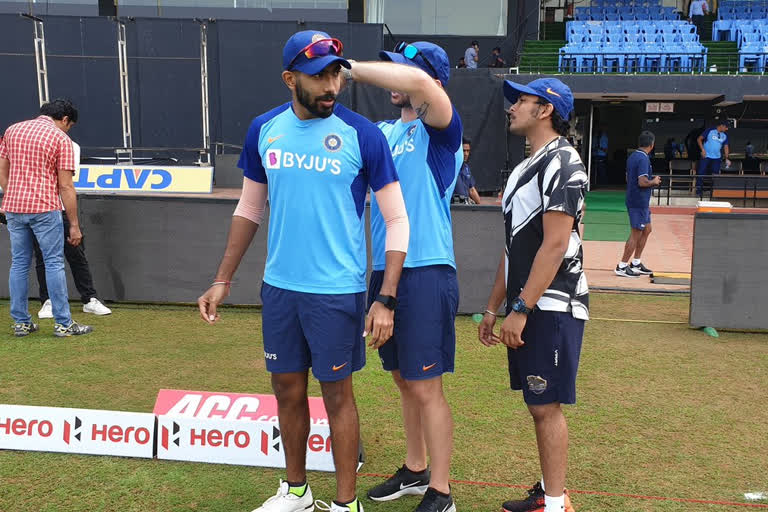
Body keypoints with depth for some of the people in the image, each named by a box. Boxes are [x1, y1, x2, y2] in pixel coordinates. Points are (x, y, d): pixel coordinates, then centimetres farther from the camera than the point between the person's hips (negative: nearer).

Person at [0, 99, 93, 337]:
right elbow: (66, 187, -8)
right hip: (44, 208, -5)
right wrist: (74, 225, -5)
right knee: (54, 264, 0)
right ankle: (63, 324, 3)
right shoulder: (61, 139, -4)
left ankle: (21, 322, 17)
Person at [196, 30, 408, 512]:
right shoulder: (264, 129, 2)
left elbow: (397, 220, -8)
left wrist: (386, 300, -14)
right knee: (288, 390, 15)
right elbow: (249, 209, 12)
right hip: (278, 287, 4)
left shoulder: (362, 134, -10)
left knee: (337, 393, 6)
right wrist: (223, 280, 11)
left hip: (337, 291, -4)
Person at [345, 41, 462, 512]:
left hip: (426, 273, -7)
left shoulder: (441, 130, -7)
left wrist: (350, 68, -17)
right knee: (404, 381, 17)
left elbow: (418, 82, -26)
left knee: (425, 387, -1)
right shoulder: (383, 132, 16)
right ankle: (415, 471, 34)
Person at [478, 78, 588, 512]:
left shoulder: (561, 162, -10)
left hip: (551, 307, -9)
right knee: (539, 405, 14)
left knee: (547, 405, -3)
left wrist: (521, 309, -20)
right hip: (527, 307, 9)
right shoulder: (526, 167, 18)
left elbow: (555, 245, -19)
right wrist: (494, 307, 17)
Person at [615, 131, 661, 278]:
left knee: (647, 229, 18)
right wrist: (654, 181, -7)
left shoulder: (632, 157, 11)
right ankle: (622, 267, 2)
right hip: (639, 201, -10)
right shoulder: (643, 159, -18)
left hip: (633, 199, 10)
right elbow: (642, 182, -26)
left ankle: (636, 263, 23)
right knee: (636, 234, -3)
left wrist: (651, 180, 20)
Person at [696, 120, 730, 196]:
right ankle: (699, 190, 1)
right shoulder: (710, 131, -7)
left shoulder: (725, 135, 6)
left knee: (716, 174, 5)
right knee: (701, 172, -7)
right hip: (706, 156, -4)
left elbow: (726, 147, 9)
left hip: (717, 158, 4)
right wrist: (702, 149, -14)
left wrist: (727, 158, -1)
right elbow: (699, 139, -4)